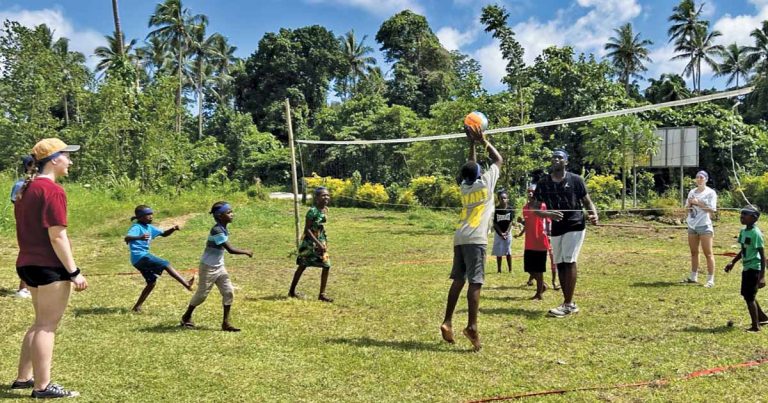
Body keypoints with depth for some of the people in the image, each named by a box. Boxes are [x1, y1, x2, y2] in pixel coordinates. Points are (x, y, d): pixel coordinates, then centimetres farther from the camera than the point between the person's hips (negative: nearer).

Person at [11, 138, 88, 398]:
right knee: (48, 325, -2)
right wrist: (74, 272, -17)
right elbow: (57, 236, -20)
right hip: (50, 266, -9)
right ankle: (42, 386, 4)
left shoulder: (26, 189, 13)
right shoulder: (52, 191, -16)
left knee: (41, 323, 20)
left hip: (28, 264, 9)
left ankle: (23, 378, 26)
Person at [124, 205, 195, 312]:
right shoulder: (137, 227, -12)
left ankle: (137, 306, 19)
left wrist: (173, 229, -2)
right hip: (140, 256, -10)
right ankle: (186, 283, -22)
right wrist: (139, 237, -52)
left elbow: (164, 234, 20)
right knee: (166, 264, -17)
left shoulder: (149, 227, 13)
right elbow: (127, 238, -31)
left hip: (144, 256, 10)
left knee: (152, 282, 13)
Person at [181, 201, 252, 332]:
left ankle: (226, 322, 8)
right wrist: (246, 252, -17)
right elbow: (231, 250, -28)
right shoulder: (217, 230, -25)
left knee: (229, 292, 2)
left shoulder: (224, 229, 2)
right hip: (208, 267, -8)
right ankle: (186, 317, 28)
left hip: (219, 267, 8)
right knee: (202, 294, 6)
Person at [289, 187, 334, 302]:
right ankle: (292, 291, 21)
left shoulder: (325, 210, 3)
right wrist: (318, 243, -24)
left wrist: (323, 243, 14)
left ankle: (322, 294, 5)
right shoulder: (313, 211, -21)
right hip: (310, 242, -7)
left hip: (321, 241, 7)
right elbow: (307, 229, -21)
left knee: (326, 266, -1)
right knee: (302, 266, 5)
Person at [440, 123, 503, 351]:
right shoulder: (486, 182, 3)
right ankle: (471, 327, -17)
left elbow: (471, 166, 35)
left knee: (458, 280, 10)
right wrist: (483, 140, 20)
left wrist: (472, 143, 35)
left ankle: (447, 322, 8)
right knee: (475, 283, -10)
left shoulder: (464, 186, 17)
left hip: (459, 238, 6)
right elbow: (499, 160, 17)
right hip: (476, 239, -6)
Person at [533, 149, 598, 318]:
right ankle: (568, 303, 17)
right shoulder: (543, 182, 2)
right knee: (559, 264, 7)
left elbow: (587, 201, 1)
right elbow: (535, 208, 2)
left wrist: (594, 215, -20)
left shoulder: (575, 180, -3)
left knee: (569, 261, -13)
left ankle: (568, 304, -11)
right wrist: (548, 214, -19)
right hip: (556, 227, 5)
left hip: (575, 225, -4)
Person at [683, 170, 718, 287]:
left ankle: (710, 280, -5)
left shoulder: (711, 193, -4)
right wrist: (690, 204, -6)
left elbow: (712, 209, -12)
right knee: (694, 252, 13)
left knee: (708, 253, -6)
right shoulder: (692, 192, 13)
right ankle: (693, 277, 21)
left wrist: (698, 203, -17)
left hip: (704, 225, -6)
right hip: (692, 225, 6)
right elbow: (687, 209, 14)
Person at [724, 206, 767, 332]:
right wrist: (733, 262, 22)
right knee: (746, 294, 19)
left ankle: (756, 326, 7)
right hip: (746, 267, 9)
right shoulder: (743, 231, 7)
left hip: (754, 268, -9)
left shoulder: (755, 233, -20)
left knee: (749, 297, -4)